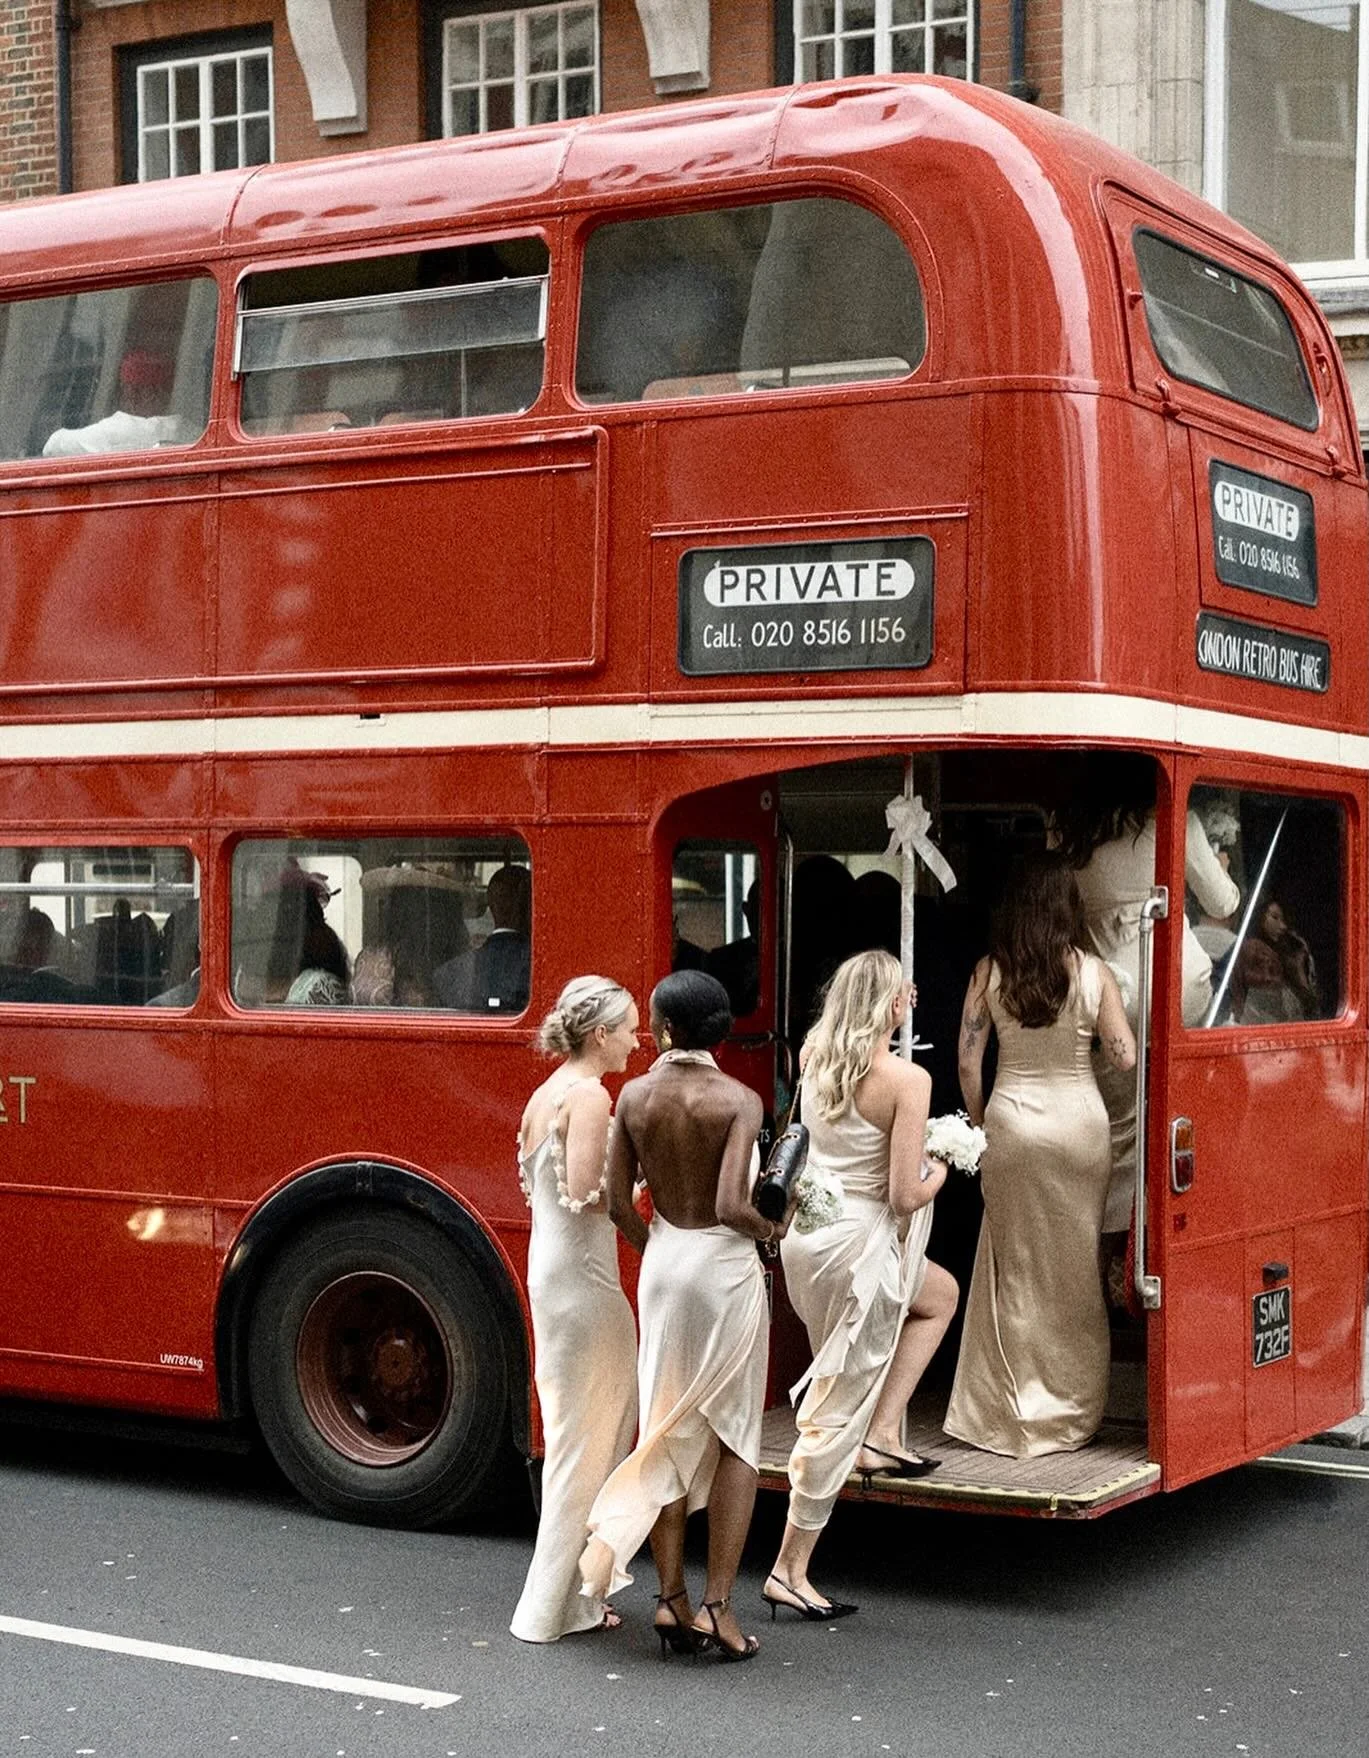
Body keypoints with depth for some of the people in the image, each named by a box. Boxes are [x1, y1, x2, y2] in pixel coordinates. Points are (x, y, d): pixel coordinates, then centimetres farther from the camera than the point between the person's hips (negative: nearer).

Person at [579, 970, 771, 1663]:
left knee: (669, 1432, 12)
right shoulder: (738, 1100, -13)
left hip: (662, 1263, 4)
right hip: (725, 1267, -4)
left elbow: (619, 1204, 2)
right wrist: (770, 1230, -1)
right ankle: (717, 1605, 2)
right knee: (734, 1436, 6)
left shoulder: (634, 1096, -1)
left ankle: (671, 1599, 13)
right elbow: (731, 1207, -22)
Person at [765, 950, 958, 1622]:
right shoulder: (906, 1079, -17)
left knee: (941, 1293, 31)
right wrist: (938, 1172, 2)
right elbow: (903, 1196, -17)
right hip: (858, 1246, -8)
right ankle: (790, 1571, 9)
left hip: (804, 1233, 8)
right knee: (837, 1413, 3)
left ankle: (882, 1435, 22)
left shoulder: (815, 1062, 3)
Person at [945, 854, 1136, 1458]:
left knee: (1014, 1265, 10)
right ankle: (1073, 1410, 16)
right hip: (1079, 1119, 0)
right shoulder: (1093, 973, -5)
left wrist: (978, 1123, 11)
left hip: (1011, 1119, 1)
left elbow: (967, 1061, -2)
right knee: (1076, 1266, 10)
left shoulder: (989, 972, -3)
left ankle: (1010, 1412, 13)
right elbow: (1125, 1058, -3)